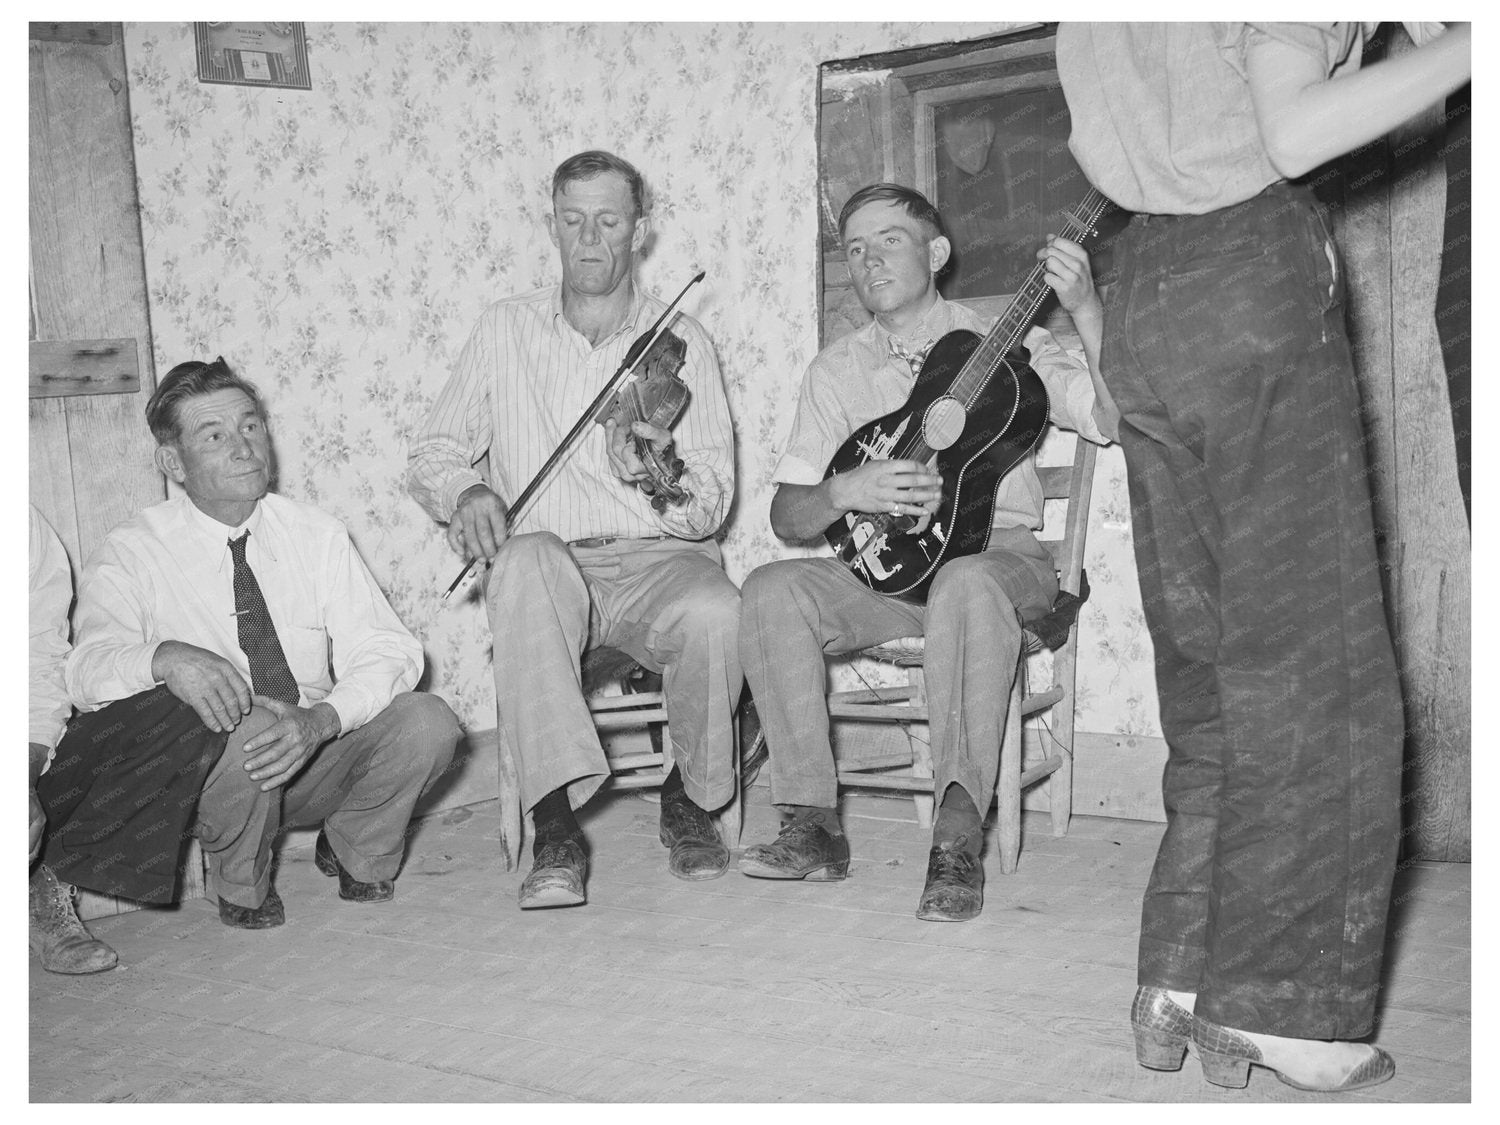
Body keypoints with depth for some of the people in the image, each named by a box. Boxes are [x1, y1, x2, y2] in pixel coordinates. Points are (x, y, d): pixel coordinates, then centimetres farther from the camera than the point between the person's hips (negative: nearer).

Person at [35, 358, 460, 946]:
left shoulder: (316, 534, 2)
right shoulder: (130, 554, -6)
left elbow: (386, 649, -7)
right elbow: (89, 668, -22)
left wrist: (321, 719, -28)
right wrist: (166, 658, -46)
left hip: (314, 758, 3)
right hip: (208, 772, -3)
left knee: (427, 720, -23)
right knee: (245, 726, -36)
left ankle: (355, 854, 7)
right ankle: (241, 887, -5)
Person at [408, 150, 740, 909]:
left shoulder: (681, 341, 8)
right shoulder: (505, 330, 12)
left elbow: (713, 508, 2)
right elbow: (431, 454, 14)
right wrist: (464, 492, -9)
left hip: (656, 561, 0)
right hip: (546, 571, 0)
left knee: (715, 612, -34)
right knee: (527, 558, -36)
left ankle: (690, 799, -3)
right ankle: (555, 827, -37)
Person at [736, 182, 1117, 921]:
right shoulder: (838, 370, 15)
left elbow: (1115, 418, -10)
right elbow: (787, 515, 8)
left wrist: (1085, 310, -24)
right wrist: (846, 491, -15)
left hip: (1000, 557, -3)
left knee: (968, 585, -38)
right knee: (771, 591, -25)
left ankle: (958, 842, -37)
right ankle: (814, 825, -20)